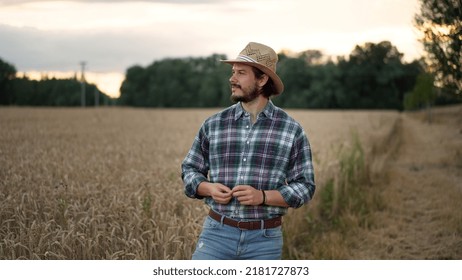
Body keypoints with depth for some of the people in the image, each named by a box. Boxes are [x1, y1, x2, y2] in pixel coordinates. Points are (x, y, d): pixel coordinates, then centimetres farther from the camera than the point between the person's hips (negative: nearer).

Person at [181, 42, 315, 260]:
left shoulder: (291, 130, -1)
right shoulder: (213, 125, 4)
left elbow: (304, 186, -1)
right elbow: (189, 169, 13)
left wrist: (263, 196, -18)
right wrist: (209, 188, -10)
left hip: (264, 240, -1)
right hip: (217, 233, 1)